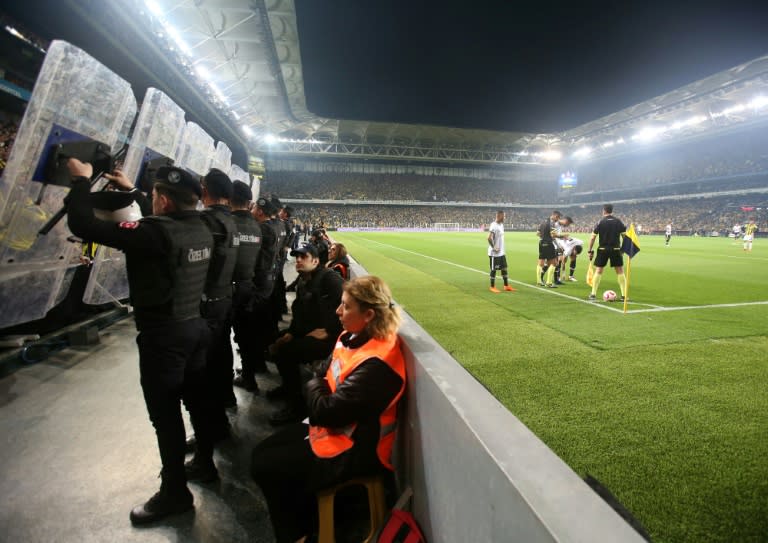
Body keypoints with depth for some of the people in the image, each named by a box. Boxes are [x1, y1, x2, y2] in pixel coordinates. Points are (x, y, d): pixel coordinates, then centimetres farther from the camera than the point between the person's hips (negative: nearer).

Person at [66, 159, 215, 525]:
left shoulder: (154, 233, -23)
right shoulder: (201, 229, 1)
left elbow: (83, 225, -18)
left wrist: (81, 180, -3)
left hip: (163, 336, -8)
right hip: (194, 326, 8)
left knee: (166, 415, 8)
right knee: (197, 400, 21)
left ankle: (175, 492, 25)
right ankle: (205, 461, 41)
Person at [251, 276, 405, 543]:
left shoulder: (376, 364, -33)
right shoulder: (354, 337, -3)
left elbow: (326, 411, -28)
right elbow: (323, 374, 8)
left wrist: (315, 387, -10)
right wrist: (318, 385, -12)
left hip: (353, 450, -9)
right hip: (334, 430, 9)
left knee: (264, 467, -2)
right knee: (262, 452, 13)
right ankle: (300, 520, 32)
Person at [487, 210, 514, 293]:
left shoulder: (501, 225, 12)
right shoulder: (494, 225, -18)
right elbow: (489, 238, -27)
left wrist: (502, 249, 14)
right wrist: (494, 248, -20)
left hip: (502, 252, 9)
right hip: (494, 253, -9)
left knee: (504, 269, 12)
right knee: (494, 270, 1)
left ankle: (506, 286, 22)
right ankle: (492, 287, 12)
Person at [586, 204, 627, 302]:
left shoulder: (600, 222, -3)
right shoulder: (618, 222, 4)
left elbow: (593, 237, -6)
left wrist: (589, 251, -1)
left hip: (603, 250, -1)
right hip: (615, 249, 2)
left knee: (598, 271, 5)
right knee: (620, 271, 10)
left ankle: (593, 294, 5)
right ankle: (624, 295, 11)